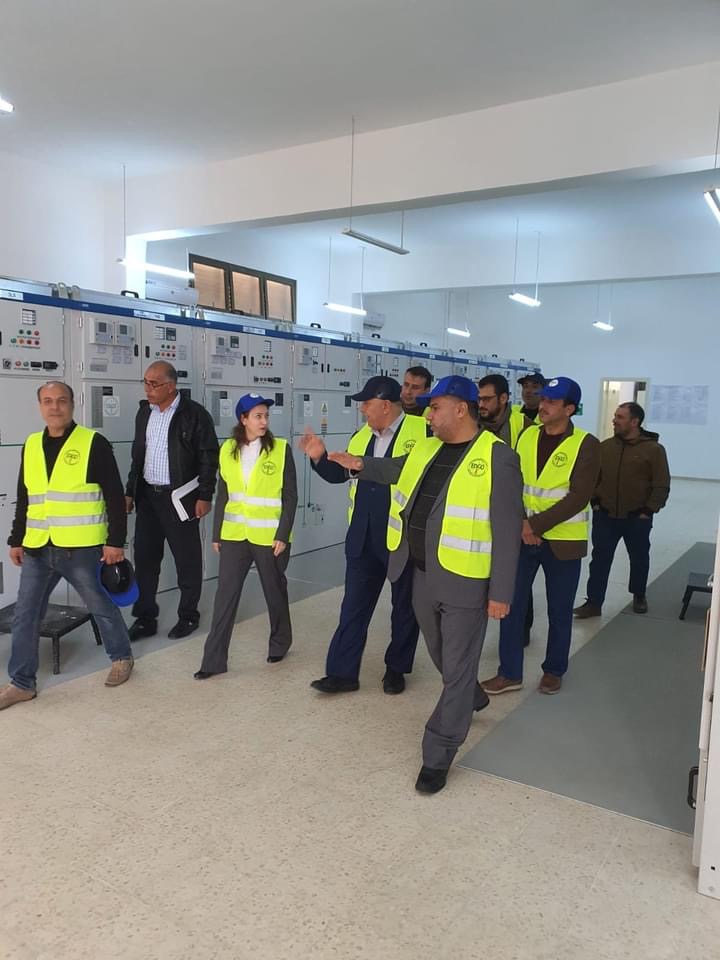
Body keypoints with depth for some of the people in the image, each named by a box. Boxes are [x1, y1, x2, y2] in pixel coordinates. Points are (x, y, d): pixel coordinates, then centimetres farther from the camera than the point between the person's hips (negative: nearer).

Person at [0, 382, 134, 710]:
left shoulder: (94, 443, -7)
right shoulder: (31, 446, 10)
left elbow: (115, 496, -8)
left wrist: (115, 540, -12)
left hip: (81, 548, -5)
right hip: (37, 549, 5)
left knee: (101, 606, 11)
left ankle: (121, 657, 32)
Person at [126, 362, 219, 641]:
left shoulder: (195, 414, -10)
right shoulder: (144, 412, 9)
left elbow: (209, 458, -10)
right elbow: (138, 455, 16)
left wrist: (204, 497, -12)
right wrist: (130, 491, 14)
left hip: (179, 497, -6)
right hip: (147, 496, 6)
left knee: (187, 560, 5)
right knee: (144, 558, 9)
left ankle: (188, 616, 20)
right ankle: (145, 618, 20)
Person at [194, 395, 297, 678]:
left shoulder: (281, 449, -7)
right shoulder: (228, 450, 3)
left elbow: (290, 497, -7)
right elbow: (223, 495, 8)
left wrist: (282, 535, -13)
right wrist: (216, 533, 7)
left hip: (269, 536, -2)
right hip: (234, 535, 3)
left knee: (274, 591, 13)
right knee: (225, 595, 1)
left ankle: (280, 643, 35)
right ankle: (214, 660, 8)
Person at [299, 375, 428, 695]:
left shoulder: (422, 432, -11)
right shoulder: (360, 436, 9)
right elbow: (340, 474, 16)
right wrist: (320, 457, -1)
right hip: (363, 536, 6)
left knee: (404, 605, 12)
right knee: (354, 605, 9)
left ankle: (396, 668, 28)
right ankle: (342, 672, 16)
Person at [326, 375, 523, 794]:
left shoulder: (498, 459, -15)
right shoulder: (427, 449, 6)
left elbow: (508, 532, -16)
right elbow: (397, 469, 29)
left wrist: (501, 593, -17)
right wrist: (361, 464, 14)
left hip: (466, 584, -7)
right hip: (424, 577, 7)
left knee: (458, 668, 5)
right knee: (444, 658, 25)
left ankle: (438, 756, 18)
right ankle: (470, 698, 53)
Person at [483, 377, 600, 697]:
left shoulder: (586, 445, -11)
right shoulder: (527, 436, 4)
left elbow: (578, 498, -17)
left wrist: (535, 525, -20)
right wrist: (519, 522, -12)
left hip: (562, 541, -4)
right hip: (522, 536, 4)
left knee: (559, 611, 11)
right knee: (511, 604, 6)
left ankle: (553, 671, 31)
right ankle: (510, 673, 20)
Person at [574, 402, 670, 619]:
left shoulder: (653, 449, -9)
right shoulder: (604, 447, 1)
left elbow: (662, 486, -8)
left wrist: (648, 511, -10)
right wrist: (595, 502, 0)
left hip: (637, 519, -2)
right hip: (605, 516, 2)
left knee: (639, 559, 15)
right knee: (600, 560, 2)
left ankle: (639, 596, 38)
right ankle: (594, 602, 9)